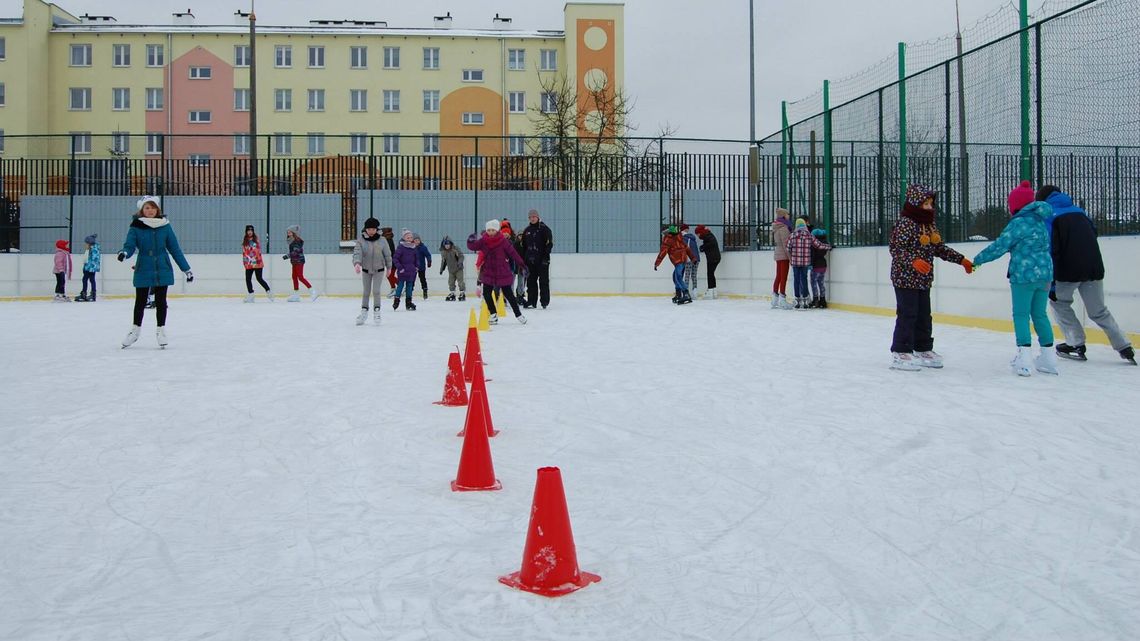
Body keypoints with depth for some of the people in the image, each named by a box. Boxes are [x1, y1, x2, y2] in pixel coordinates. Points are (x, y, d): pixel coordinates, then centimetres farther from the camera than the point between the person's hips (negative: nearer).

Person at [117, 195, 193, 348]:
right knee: (140, 301, 11)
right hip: (143, 271, 0)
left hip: (162, 271, 0)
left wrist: (186, 269, 5)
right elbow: (130, 245, -11)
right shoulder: (136, 227, -4)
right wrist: (124, 253, -36)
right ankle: (135, 329, 29)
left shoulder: (165, 226, 0)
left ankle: (161, 330, 22)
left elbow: (174, 248, 4)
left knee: (160, 301, 7)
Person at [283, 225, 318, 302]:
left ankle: (313, 292, -11)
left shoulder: (297, 240, -14)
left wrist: (287, 256, -26)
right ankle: (296, 295, 14)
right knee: (294, 277, 9)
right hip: (295, 261, 10)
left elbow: (296, 251, -22)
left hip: (299, 261, -10)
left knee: (300, 277, -12)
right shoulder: (292, 241, 13)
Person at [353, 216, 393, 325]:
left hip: (379, 270, -1)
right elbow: (357, 252, -23)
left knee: (376, 291, -8)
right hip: (366, 270, 1)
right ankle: (364, 311, 23)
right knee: (365, 292, 10)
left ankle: (376, 312, 3)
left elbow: (387, 254, 0)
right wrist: (357, 263, -41)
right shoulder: (361, 240, -11)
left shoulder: (382, 240, -9)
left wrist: (389, 267, 8)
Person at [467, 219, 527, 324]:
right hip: (488, 273, 3)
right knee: (486, 293, -1)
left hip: (503, 272, -3)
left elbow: (512, 252, -11)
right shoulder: (483, 241, -2)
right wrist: (471, 241, -20)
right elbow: (473, 247, 2)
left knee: (508, 294, 2)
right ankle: (493, 314, 14)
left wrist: (521, 264, -15)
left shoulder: (503, 241, -12)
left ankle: (518, 314, 15)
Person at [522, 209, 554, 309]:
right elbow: (523, 246, 17)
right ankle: (531, 301, 11)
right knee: (531, 281, 6)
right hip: (530, 260, 5)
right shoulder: (527, 230, 13)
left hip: (542, 260, -5)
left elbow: (549, 244, -8)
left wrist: (546, 256, -17)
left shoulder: (544, 229, -4)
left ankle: (544, 301, 3)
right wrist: (523, 259, 12)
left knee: (543, 281, -1)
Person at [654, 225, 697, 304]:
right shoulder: (679, 238, 19)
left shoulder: (667, 239, -4)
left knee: (678, 278, -15)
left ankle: (686, 295, -27)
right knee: (676, 277, 19)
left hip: (678, 261, -9)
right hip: (684, 259, 9)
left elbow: (663, 252, -11)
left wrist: (656, 263, -10)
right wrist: (693, 258, 26)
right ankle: (678, 295, 21)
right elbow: (687, 248, 21)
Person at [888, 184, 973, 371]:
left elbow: (940, 249, 19)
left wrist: (961, 260, 14)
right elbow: (896, 248, -21)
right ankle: (900, 353, -2)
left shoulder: (930, 225, 12)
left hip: (923, 279, 9)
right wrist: (914, 261, -34)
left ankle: (923, 350, 24)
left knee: (924, 316, 13)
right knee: (907, 315, -7)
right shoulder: (905, 224, -14)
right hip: (905, 278, -9)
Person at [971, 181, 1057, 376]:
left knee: (1021, 315, -2)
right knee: (1039, 314, 14)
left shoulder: (1018, 223, -12)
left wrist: (977, 260, -3)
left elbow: (999, 246, -12)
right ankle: (1048, 357, 16)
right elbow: (1044, 247, 18)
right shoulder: (1041, 221, 13)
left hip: (1024, 276, -7)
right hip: (1044, 274, 7)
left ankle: (1025, 357, -8)